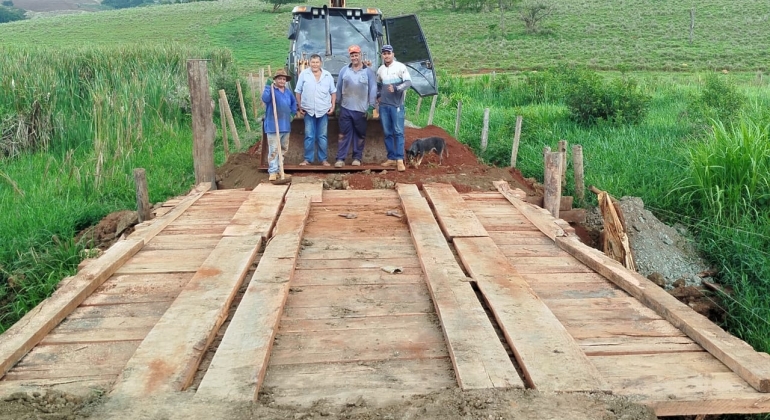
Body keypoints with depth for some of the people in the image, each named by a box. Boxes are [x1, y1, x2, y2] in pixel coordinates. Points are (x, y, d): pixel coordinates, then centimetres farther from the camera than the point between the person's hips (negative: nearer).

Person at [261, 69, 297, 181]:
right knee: (274, 150, -9)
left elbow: (294, 102, 30)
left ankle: (279, 169, 26)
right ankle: (273, 172, -5)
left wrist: (293, 113, 18)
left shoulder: (288, 92, 12)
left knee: (283, 149, 15)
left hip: (285, 125, 7)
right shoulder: (271, 90, -9)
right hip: (273, 126, -7)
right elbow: (265, 99, -30)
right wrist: (268, 86, -36)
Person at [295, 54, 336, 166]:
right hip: (308, 110, -1)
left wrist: (333, 106, 2)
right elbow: (298, 92, 4)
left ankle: (323, 159, 14)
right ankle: (308, 159, 12)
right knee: (309, 136, 3)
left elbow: (333, 92, 10)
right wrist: (300, 107, 0)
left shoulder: (327, 75, 5)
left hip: (323, 110, 1)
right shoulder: (304, 74, 0)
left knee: (322, 136, 7)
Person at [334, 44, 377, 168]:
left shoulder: (368, 72, -1)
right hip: (345, 108, 1)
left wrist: (371, 107, -7)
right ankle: (340, 158, 2)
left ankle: (357, 158, 18)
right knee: (344, 134, 0)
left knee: (360, 135, 8)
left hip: (361, 110, -1)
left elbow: (373, 89, -2)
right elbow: (338, 87, 8)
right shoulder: (344, 70, 4)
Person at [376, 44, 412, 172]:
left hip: (397, 105, -5)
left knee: (398, 132, -7)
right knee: (387, 133, 7)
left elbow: (408, 82, -14)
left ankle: (400, 159, -7)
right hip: (383, 105, 5)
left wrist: (396, 88, -27)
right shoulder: (380, 69, 11)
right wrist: (378, 96, 12)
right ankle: (391, 158, 13)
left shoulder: (400, 67, -5)